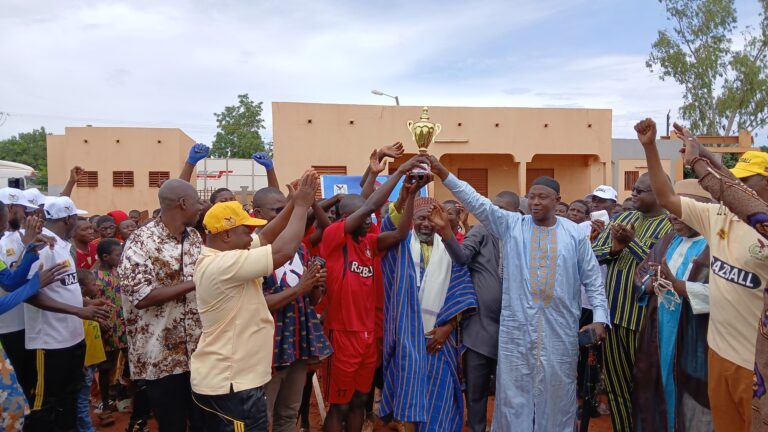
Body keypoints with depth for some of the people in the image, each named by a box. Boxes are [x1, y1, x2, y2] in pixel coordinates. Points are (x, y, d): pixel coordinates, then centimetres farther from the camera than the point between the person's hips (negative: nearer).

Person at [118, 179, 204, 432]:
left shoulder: (195, 238, 8)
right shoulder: (141, 242, -13)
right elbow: (141, 296, -21)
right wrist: (193, 284, -20)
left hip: (197, 351, 6)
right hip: (160, 357, -6)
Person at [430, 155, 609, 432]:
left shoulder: (574, 233, 4)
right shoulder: (511, 225, 3)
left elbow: (593, 279, 7)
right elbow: (477, 202, -5)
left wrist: (600, 317, -1)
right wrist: (443, 174, -14)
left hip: (560, 326, 0)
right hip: (517, 325, 0)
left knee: (557, 389, 11)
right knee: (515, 388, 8)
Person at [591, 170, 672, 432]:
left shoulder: (672, 226, -7)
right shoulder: (623, 218, 11)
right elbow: (592, 253, 7)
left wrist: (632, 241, -20)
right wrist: (614, 247, -12)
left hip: (643, 315, -6)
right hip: (612, 312, 6)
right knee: (615, 382, 17)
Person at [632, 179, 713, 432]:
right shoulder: (667, 241, 12)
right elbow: (641, 274, 10)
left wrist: (676, 284, -23)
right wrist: (653, 283, -12)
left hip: (694, 341, -6)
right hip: (659, 337, 6)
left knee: (693, 408, 7)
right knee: (658, 396, 16)